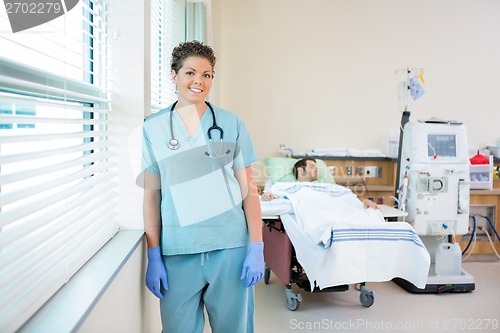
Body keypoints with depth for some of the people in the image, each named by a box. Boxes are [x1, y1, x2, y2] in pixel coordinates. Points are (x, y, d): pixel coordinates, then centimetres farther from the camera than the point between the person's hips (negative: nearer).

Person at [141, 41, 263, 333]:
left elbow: (249, 189, 1)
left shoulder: (231, 124, 2)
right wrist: (153, 257, 0)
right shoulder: (153, 128, 3)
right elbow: (151, 194, 3)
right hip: (177, 251, 0)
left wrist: (257, 248, -3)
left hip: (230, 246, 0)